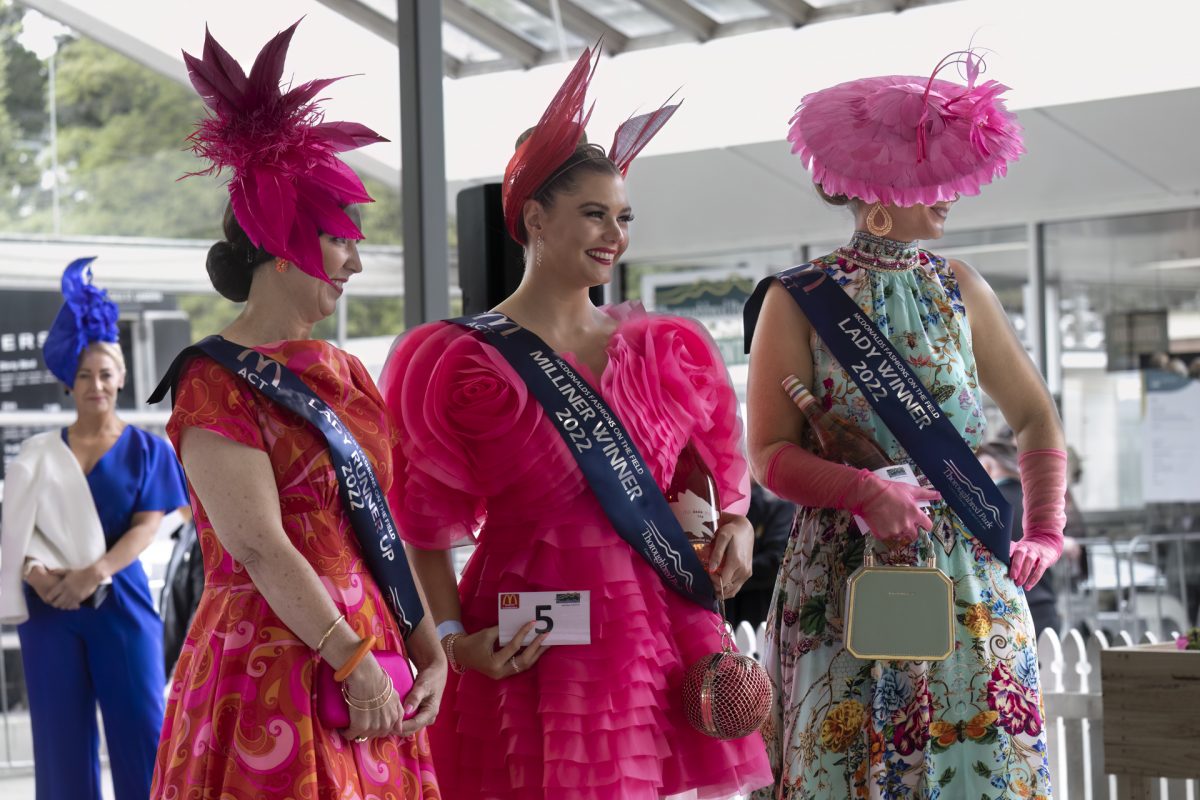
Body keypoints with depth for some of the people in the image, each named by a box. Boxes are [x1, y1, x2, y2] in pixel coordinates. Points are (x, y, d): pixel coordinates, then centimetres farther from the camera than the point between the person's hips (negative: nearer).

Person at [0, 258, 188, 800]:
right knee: (62, 736, 1)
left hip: (120, 603, -1)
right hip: (49, 606, 2)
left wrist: (93, 572, -17)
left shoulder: (146, 449, 7)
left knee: (141, 729, -7)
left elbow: (148, 526, -3)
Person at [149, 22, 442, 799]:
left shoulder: (347, 375, 13)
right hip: (273, 669, -7)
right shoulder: (216, 382, -8)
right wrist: (355, 664, -17)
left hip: (371, 668, 7)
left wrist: (429, 652, 3)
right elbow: (259, 546, -16)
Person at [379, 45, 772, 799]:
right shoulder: (461, 366, -4)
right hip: (535, 656, -4)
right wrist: (452, 638, -12)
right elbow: (426, 524, -2)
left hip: (658, 642, 4)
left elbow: (716, 469, 24)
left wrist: (734, 525, 5)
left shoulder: (666, 352, 10)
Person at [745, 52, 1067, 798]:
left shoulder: (959, 289, 8)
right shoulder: (797, 301, -2)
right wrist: (865, 490, -22)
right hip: (845, 578, -3)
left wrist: (1045, 532, 6)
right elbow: (771, 455, -6)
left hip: (970, 575, 3)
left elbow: (1036, 416, 16)